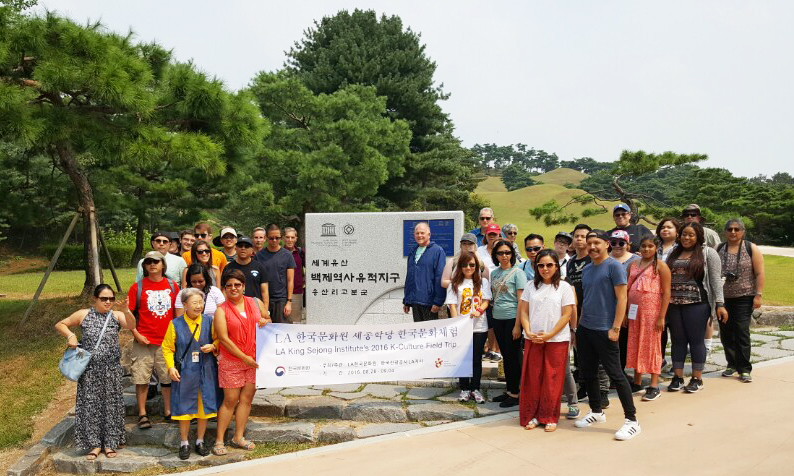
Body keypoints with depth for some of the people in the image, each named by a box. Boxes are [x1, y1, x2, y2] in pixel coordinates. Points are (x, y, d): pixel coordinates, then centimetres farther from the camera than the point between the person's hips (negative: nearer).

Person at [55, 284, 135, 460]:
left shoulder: (116, 315, -4)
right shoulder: (83, 315, 0)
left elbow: (131, 326, -23)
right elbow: (60, 324, 10)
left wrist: (125, 310, -42)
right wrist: (70, 335, -10)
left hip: (111, 368, -1)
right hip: (89, 368, 1)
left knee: (110, 404, 5)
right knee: (90, 404, 5)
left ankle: (110, 442, 18)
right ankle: (94, 443, 17)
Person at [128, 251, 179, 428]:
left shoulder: (172, 286, 5)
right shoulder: (137, 287, -2)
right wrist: (136, 334, -10)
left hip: (167, 341, 2)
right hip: (144, 341, -2)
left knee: (168, 377, 10)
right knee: (141, 378, 4)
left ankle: (169, 412, 22)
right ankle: (142, 414, 17)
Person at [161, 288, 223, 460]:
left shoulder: (209, 321, -1)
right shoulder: (175, 324, -4)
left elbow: (218, 340, 9)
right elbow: (167, 348, 2)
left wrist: (213, 346, -12)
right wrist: (171, 367, -8)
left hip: (206, 372, 2)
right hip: (184, 373, -1)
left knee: (205, 407, 9)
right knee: (184, 408, 5)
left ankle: (200, 441, 26)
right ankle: (184, 443, 23)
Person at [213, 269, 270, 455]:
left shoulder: (256, 303, 6)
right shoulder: (221, 310, -5)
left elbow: (269, 320, 18)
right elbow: (224, 339, -11)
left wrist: (265, 322, -7)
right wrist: (244, 357, -14)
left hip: (255, 360, 4)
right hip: (231, 361, -4)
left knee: (247, 398, 8)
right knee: (230, 400, 1)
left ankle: (238, 437, 21)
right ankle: (219, 440, 14)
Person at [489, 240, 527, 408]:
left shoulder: (517, 273, -7)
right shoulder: (494, 273, 10)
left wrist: (517, 325, -15)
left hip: (512, 318, -6)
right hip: (498, 319, 6)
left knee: (513, 356, 0)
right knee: (505, 356, 13)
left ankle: (515, 394, 10)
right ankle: (509, 391, 23)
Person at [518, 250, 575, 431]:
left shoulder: (564, 287, -1)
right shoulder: (531, 286, 8)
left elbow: (566, 315, -6)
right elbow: (523, 311, 7)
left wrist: (549, 335, -14)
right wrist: (528, 332, -8)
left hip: (557, 340, -3)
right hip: (532, 340, 3)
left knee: (552, 379, 3)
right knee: (532, 378, 6)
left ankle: (550, 417, 16)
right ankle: (532, 415, 17)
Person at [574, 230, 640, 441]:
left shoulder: (614, 266, -9)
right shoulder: (586, 270, 12)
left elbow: (621, 299, -13)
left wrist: (615, 328, -17)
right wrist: (580, 324, 15)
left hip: (604, 331, -8)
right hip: (584, 329, 8)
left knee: (615, 374, -3)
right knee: (588, 372, 14)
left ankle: (632, 420, 7)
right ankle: (596, 412, 30)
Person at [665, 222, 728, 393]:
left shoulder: (708, 253, 0)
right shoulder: (674, 254, 15)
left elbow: (716, 280, -5)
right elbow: (665, 278, 18)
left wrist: (720, 304, -12)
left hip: (697, 304, -5)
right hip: (674, 304, 5)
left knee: (696, 340, 2)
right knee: (678, 340, 9)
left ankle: (697, 379, 13)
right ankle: (678, 377, 17)